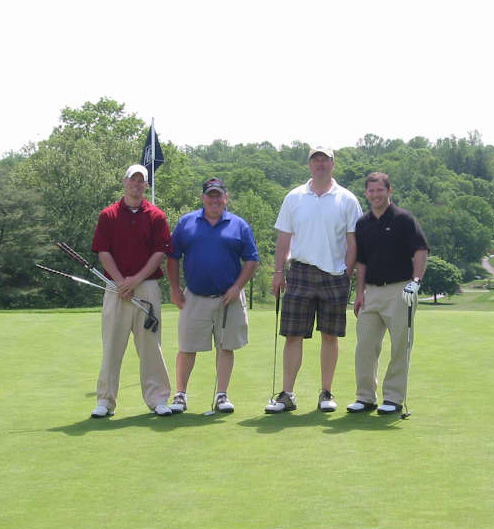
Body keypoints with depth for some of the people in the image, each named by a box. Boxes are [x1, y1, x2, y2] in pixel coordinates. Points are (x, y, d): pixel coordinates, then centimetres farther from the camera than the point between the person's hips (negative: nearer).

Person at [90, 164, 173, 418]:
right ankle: (105, 401, 6)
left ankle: (157, 398, 8)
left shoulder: (156, 216, 6)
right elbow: (103, 252, 2)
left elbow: (160, 252, 0)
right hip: (116, 288, 0)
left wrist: (136, 279, -9)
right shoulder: (108, 215, 7)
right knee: (112, 344, 1)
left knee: (150, 343, 1)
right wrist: (121, 281, -9)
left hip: (147, 286, 0)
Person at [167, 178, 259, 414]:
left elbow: (251, 260, 5)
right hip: (194, 297, 0)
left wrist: (237, 287, -6)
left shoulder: (239, 226, 6)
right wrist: (174, 288, 3)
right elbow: (173, 257, 9)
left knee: (225, 347, 3)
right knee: (186, 348, 1)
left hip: (228, 298, 0)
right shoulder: (186, 222, 7)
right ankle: (180, 395, 12)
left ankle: (222, 395, 10)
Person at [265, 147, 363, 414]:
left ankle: (326, 394, 12)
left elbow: (352, 241, 4)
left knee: (330, 336, 3)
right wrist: (278, 272, 4)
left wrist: (348, 274, -3)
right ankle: (287, 395, 1)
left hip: (334, 275, -1)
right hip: (300, 271, 1)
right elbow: (284, 238, 11)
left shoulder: (347, 200, 5)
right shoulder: (294, 198, 9)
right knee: (293, 335, -2)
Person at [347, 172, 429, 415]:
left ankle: (394, 398, 6)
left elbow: (421, 251, -8)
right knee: (365, 345, 3)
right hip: (371, 291, 5)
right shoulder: (362, 224, 13)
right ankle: (366, 397, 11)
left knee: (400, 347, -1)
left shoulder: (403, 219, -3)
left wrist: (416, 280, -20)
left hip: (399, 290, -5)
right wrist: (360, 293, 9)